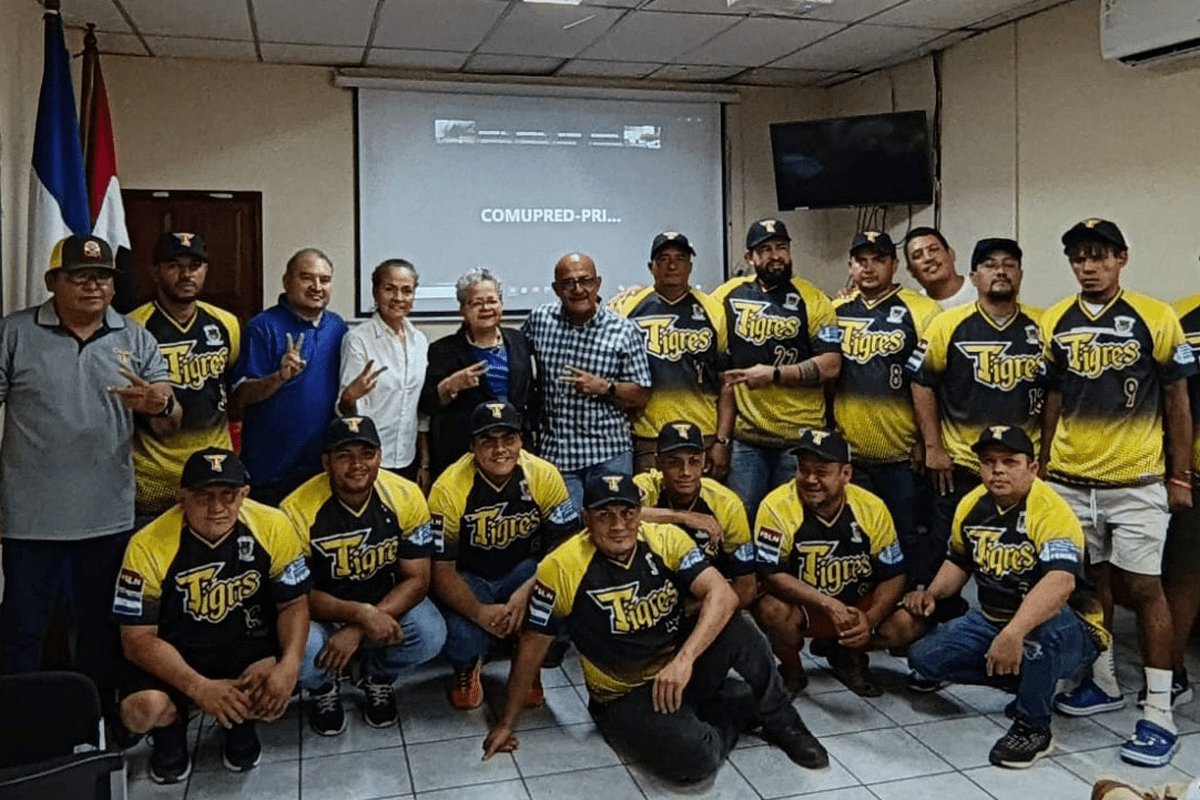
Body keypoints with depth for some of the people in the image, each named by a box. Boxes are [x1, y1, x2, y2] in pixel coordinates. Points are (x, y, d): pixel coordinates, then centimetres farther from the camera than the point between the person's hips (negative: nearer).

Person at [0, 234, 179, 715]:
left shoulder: (135, 340, 3)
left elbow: (170, 425, 0)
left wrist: (161, 406, -24)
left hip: (109, 517, 2)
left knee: (103, 629, 16)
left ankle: (102, 720, 32)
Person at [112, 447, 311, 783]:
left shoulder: (273, 527, -17)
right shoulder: (148, 545, -21)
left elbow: (294, 604, -7)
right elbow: (137, 638, -17)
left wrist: (289, 665, -26)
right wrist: (199, 688, -29)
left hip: (247, 645, 1)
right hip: (173, 654, 0)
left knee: (277, 690, -29)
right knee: (142, 710, -28)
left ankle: (242, 723, 10)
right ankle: (171, 730, 12)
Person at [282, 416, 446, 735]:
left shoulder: (406, 496, -16)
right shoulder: (298, 509, -22)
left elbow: (417, 579, -13)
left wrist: (358, 630, -26)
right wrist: (360, 614, -34)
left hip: (387, 602, 2)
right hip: (320, 611, -1)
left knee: (430, 635, -27)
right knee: (300, 649, -33)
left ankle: (379, 677, 10)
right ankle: (324, 688, 8)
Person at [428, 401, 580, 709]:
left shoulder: (544, 476, -17)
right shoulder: (449, 488, -21)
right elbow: (442, 569, -17)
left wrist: (527, 591, -32)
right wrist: (479, 611, -34)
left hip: (524, 571, 2)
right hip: (469, 581, -1)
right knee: (463, 636, -31)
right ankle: (466, 668, 10)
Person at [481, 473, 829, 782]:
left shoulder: (666, 540, -11)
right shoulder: (562, 568, -17)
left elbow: (723, 595, -22)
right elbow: (534, 643, -7)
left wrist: (684, 659, -36)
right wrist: (506, 724, 0)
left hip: (682, 665, 3)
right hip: (624, 696, -2)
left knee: (736, 627, -26)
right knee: (694, 757, -30)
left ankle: (780, 719, 0)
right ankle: (745, 709, 3)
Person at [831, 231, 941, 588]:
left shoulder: (921, 312, -4)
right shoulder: (835, 312, 9)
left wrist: (927, 440, -9)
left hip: (903, 456, -4)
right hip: (848, 456, 4)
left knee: (912, 545, 4)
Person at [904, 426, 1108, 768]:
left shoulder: (1051, 511, -25)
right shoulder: (972, 505, -2)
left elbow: (1060, 582, -42)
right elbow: (959, 561, 16)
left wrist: (1014, 633, -55)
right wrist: (932, 594, -3)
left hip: (1068, 632, -7)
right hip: (992, 621, 7)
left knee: (1043, 625, -41)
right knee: (925, 657, -5)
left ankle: (1034, 728, -15)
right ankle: (1031, 683, 12)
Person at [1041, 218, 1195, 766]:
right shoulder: (1054, 323, 3)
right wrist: (1042, 467, 8)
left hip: (1137, 481, -3)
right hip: (1070, 480, 3)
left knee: (1144, 588, -1)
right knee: (1090, 581, 14)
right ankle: (1104, 682, 31)